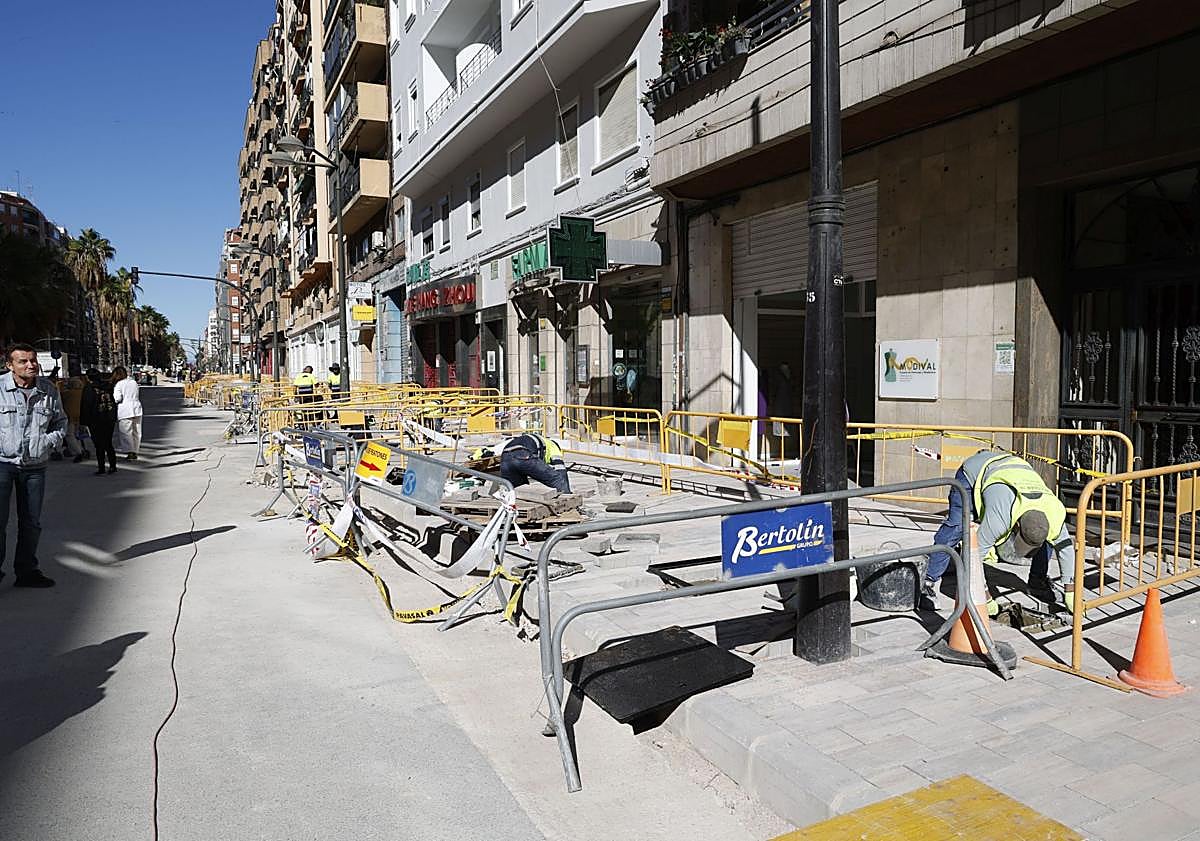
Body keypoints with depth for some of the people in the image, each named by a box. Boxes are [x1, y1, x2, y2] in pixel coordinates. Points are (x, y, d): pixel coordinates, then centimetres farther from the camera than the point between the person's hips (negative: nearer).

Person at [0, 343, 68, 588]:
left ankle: (26, 571, 24)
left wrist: (48, 441, -1)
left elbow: (60, 422, 17)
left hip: (35, 466, 4)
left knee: (31, 522, 12)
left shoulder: (49, 390, 2)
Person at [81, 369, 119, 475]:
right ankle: (113, 466, 11)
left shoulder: (89, 388, -9)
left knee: (99, 445, 1)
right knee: (108, 443, 13)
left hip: (96, 420, -5)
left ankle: (101, 468, 2)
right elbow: (115, 402, 10)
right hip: (110, 419, 5)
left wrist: (85, 421, -3)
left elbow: (85, 406, -9)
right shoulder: (109, 386, 5)